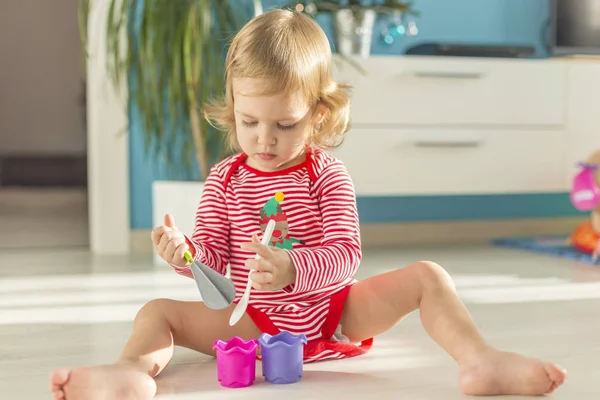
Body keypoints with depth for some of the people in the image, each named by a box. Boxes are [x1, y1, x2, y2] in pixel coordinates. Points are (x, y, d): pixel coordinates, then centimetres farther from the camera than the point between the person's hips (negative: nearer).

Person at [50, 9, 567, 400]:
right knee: (159, 310, -19)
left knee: (427, 275, -16)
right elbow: (213, 257, 0)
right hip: (251, 323, 1)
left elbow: (344, 256, -15)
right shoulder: (224, 181, 1)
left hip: (332, 314, 0)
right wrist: (185, 252, -25)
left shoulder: (329, 177, -5)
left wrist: (293, 269, -36)